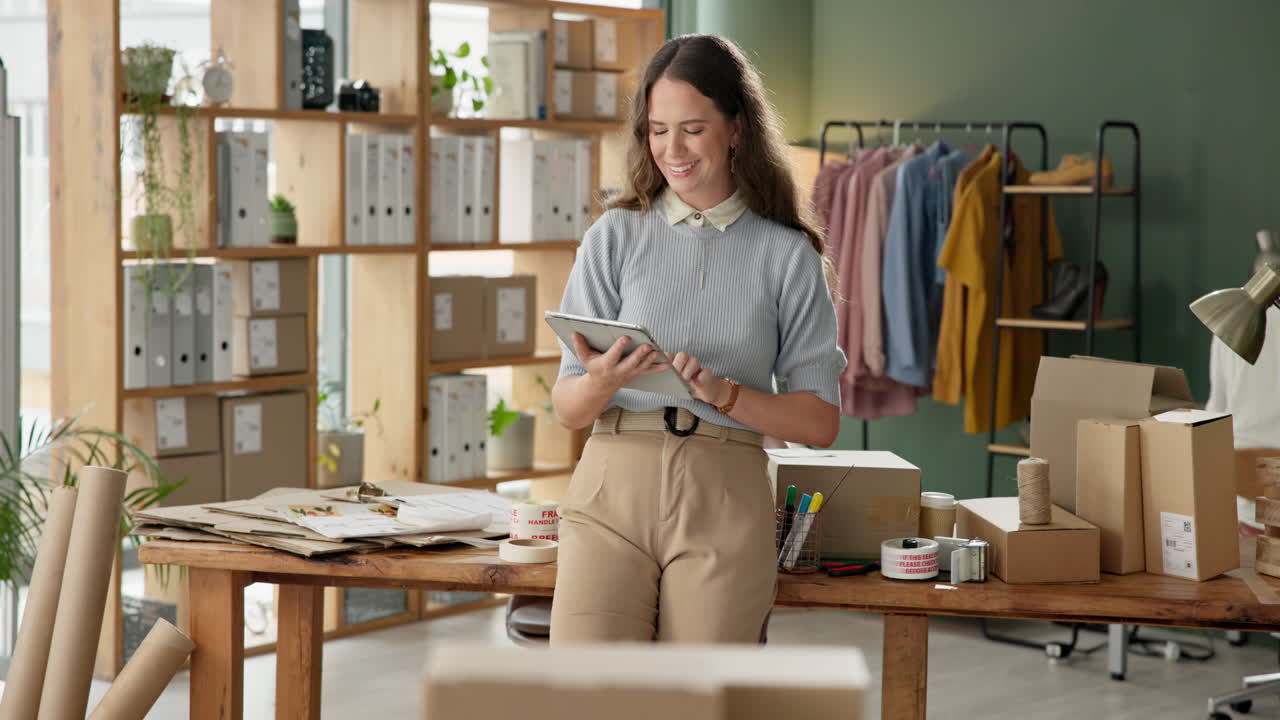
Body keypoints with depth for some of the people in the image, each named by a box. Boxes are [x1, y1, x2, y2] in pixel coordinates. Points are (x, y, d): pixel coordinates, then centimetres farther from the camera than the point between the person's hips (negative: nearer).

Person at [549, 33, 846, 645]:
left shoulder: (787, 255, 7)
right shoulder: (615, 235, 8)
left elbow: (820, 422, 4)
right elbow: (567, 410, 7)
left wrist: (723, 392, -11)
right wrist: (600, 382, -16)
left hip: (724, 502, 0)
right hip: (614, 486, 0)